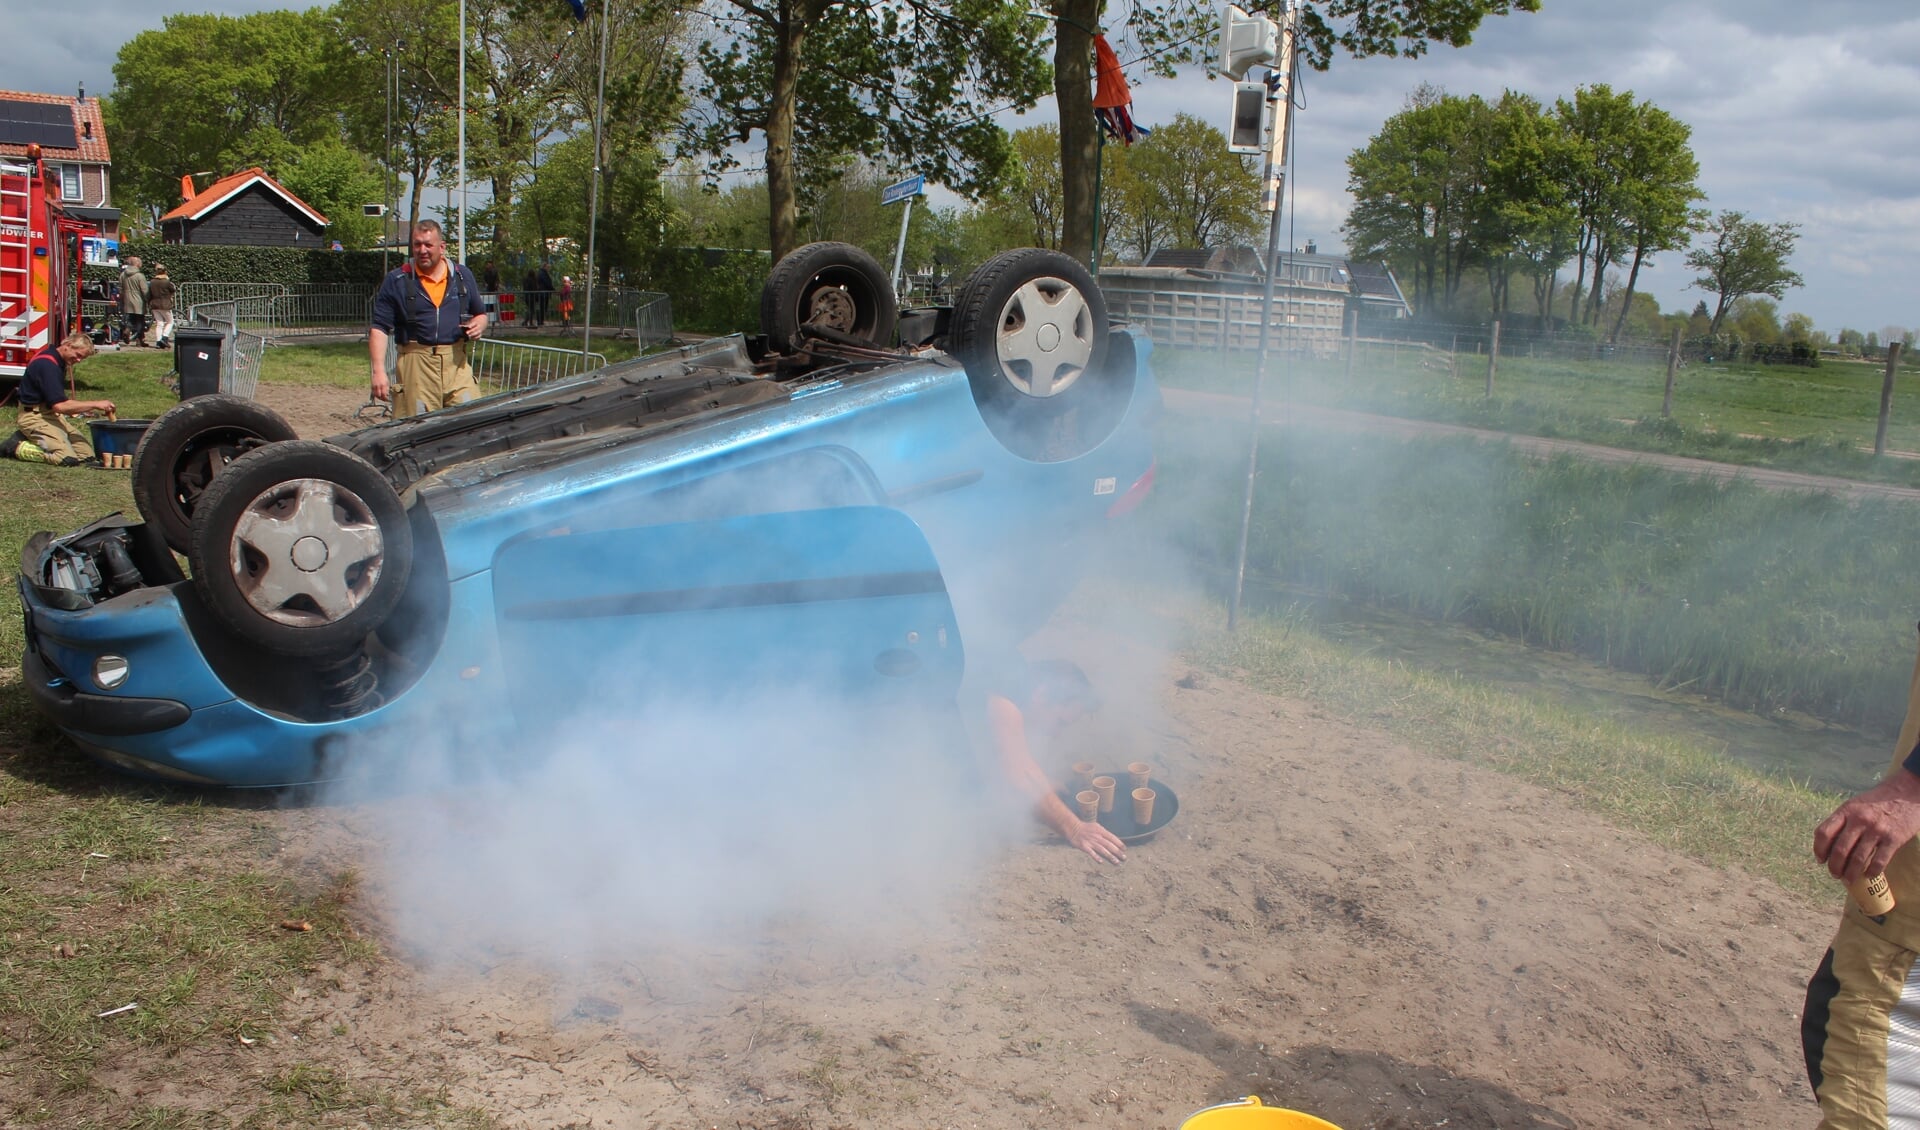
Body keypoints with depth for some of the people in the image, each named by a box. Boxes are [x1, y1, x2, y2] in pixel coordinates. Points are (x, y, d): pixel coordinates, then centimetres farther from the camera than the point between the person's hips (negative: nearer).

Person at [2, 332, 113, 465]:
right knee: (68, 459, -24)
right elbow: (59, 405, -28)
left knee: (87, 453, -2)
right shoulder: (47, 364, -22)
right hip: (35, 416, -10)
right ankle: (16, 447, -7)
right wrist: (95, 405, -26)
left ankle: (31, 439, 10)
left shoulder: (59, 362, 9)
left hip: (52, 414, 10)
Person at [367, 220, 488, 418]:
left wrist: (479, 324, -2)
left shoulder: (462, 276, 12)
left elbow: (481, 314, 23)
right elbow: (379, 328, -1)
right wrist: (379, 370, -12)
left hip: (456, 363, 2)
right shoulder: (396, 281, 3)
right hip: (416, 365, -2)